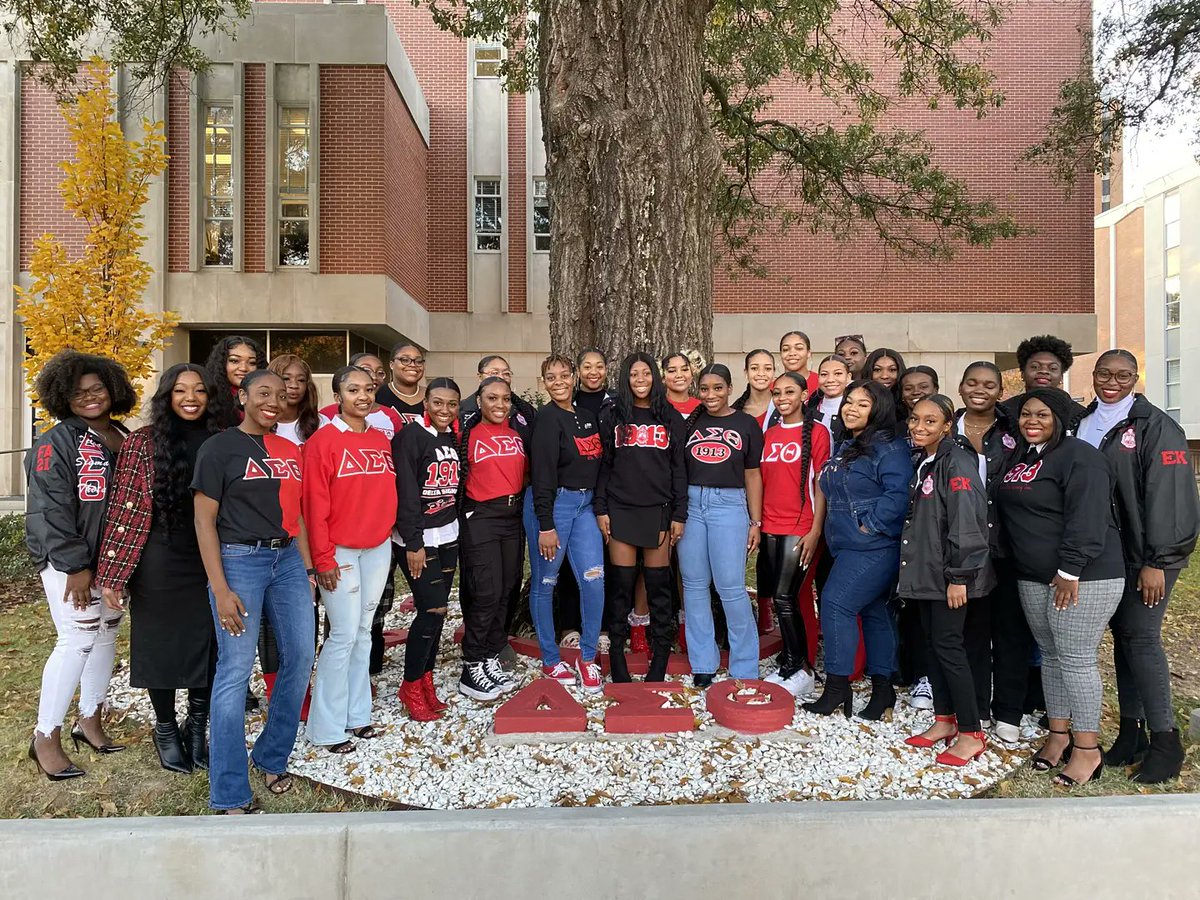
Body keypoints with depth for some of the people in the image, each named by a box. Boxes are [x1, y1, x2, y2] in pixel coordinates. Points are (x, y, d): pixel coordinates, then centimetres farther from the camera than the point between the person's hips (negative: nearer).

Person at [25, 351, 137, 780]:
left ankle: (90, 720, 28)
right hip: (70, 561, -7)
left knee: (106, 635, 12)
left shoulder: (124, 440, 10)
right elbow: (51, 510, -15)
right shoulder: (56, 444, -9)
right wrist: (76, 565, -18)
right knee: (78, 640, -8)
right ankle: (46, 737, 7)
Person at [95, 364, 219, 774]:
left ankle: (198, 727, 28)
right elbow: (125, 507, -6)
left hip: (212, 562, 2)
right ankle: (166, 731, 30)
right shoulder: (143, 442, -4)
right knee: (161, 645, 10)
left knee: (206, 644, 9)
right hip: (160, 565, -2)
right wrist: (113, 572, -8)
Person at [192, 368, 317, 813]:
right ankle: (230, 795, 10)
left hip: (287, 559, 6)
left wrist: (307, 569, 11)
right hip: (239, 559, -6)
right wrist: (220, 589, -13)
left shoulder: (290, 451, 12)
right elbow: (204, 519, -7)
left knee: (301, 657, 7)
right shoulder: (219, 447, -4)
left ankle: (272, 757, 28)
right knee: (236, 670, -3)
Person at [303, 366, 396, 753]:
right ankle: (327, 726, 12)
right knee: (344, 635, -3)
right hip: (340, 551, -5)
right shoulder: (323, 441, -9)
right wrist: (323, 559, -13)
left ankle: (356, 712, 25)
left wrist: (389, 537, 9)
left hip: (378, 549, 6)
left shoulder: (381, 440, 8)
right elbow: (315, 504, -11)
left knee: (364, 632, 13)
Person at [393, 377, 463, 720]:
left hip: (448, 536, 7)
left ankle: (425, 680, 23)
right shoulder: (411, 436, -12)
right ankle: (411, 686, 10)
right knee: (433, 610, -8)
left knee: (435, 611, 10)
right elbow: (405, 494, -15)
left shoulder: (453, 438, 9)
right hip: (418, 539, -7)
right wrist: (413, 543, -17)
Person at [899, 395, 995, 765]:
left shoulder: (956, 463, -14)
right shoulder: (924, 464, 13)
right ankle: (944, 721, 24)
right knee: (931, 643, 13)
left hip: (949, 576, -9)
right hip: (926, 572, 9)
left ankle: (971, 734, 8)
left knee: (948, 645, -4)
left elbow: (966, 523, -20)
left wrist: (959, 576, -21)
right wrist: (912, 568, 17)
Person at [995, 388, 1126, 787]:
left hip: (1083, 578, -8)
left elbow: (1086, 519, -20)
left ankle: (1088, 749, 8)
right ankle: (1059, 733, 26)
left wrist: (1069, 571, -23)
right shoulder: (1020, 457, 13)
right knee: (1050, 655, 14)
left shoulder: (1078, 456, -13)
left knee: (1076, 659, -4)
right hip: (1035, 577, 8)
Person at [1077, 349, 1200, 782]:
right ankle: (1131, 731, 20)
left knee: (1141, 637, -6)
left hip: (1146, 555, -5)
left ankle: (1165, 741, 7)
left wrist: (1157, 562, -18)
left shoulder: (1155, 426, -8)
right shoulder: (1084, 423, 9)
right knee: (1122, 635, 10)